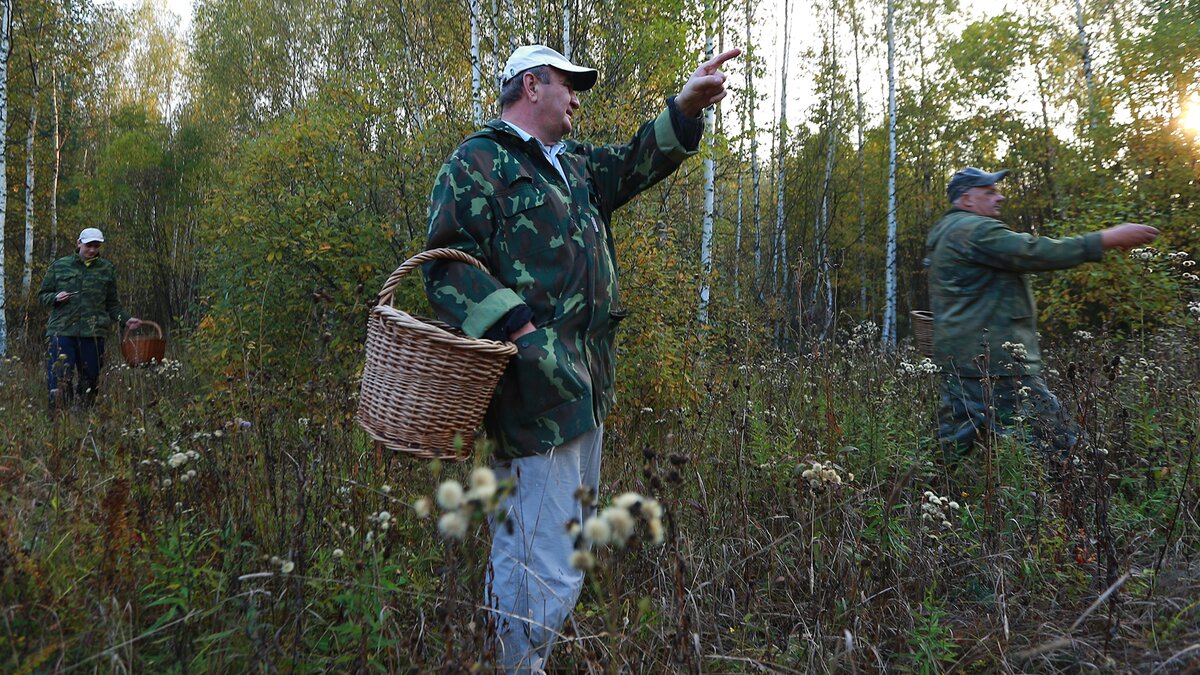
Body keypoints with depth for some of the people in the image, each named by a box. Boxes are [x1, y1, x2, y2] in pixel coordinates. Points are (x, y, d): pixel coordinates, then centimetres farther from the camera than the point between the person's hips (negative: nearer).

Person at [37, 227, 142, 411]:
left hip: (93, 332, 1)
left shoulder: (107, 269, 13)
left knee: (90, 376, 4)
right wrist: (55, 297, -6)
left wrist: (125, 319, 0)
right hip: (62, 329, -1)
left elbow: (112, 304, 17)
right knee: (60, 377, -9)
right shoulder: (59, 266, 10)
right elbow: (42, 295, 16)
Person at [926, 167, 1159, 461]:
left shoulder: (945, 233, 22)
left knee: (953, 450, 9)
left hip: (958, 360, 10)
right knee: (1058, 443, -6)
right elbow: (1035, 253, -18)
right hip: (997, 361, -10)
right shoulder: (976, 230, -11)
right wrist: (1109, 238, -14)